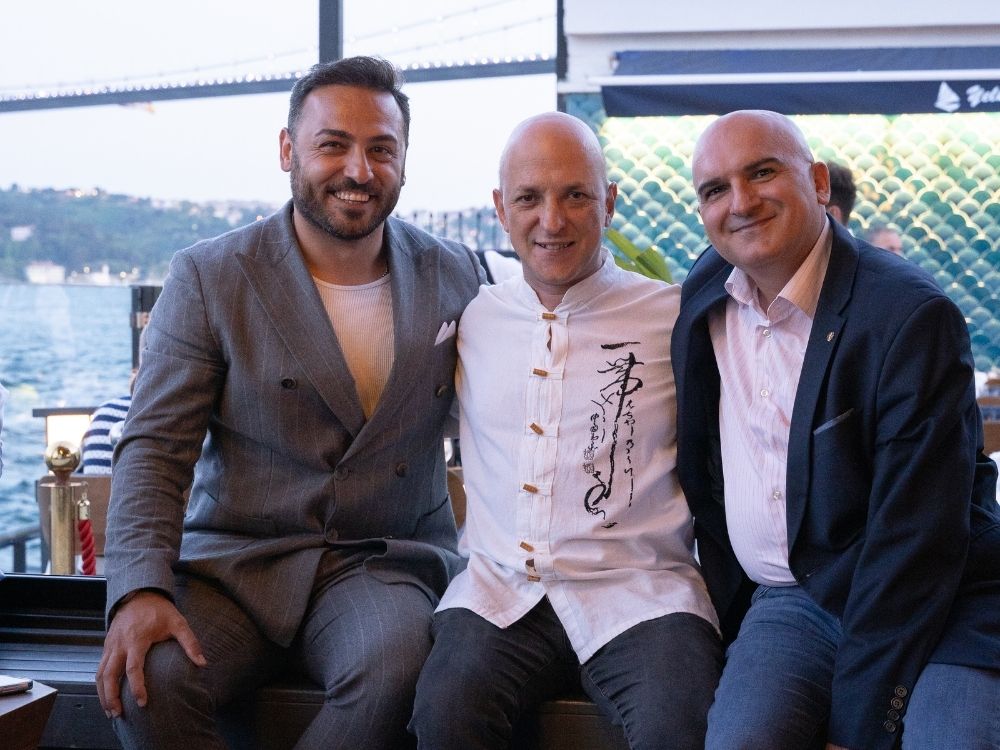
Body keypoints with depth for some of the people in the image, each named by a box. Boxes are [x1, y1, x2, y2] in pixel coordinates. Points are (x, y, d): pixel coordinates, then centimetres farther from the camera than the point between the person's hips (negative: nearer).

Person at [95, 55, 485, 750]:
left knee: (393, 668, -32)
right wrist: (140, 591, -20)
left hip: (384, 562, 1)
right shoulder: (208, 277, -1)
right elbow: (155, 447, -5)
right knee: (148, 679, -29)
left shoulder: (456, 275, 5)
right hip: (233, 560, 0)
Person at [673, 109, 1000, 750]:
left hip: (937, 610, -3)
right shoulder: (704, 294, 4)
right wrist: (729, 614, 11)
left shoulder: (913, 316, -15)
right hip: (792, 602, 4)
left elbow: (914, 538, -18)